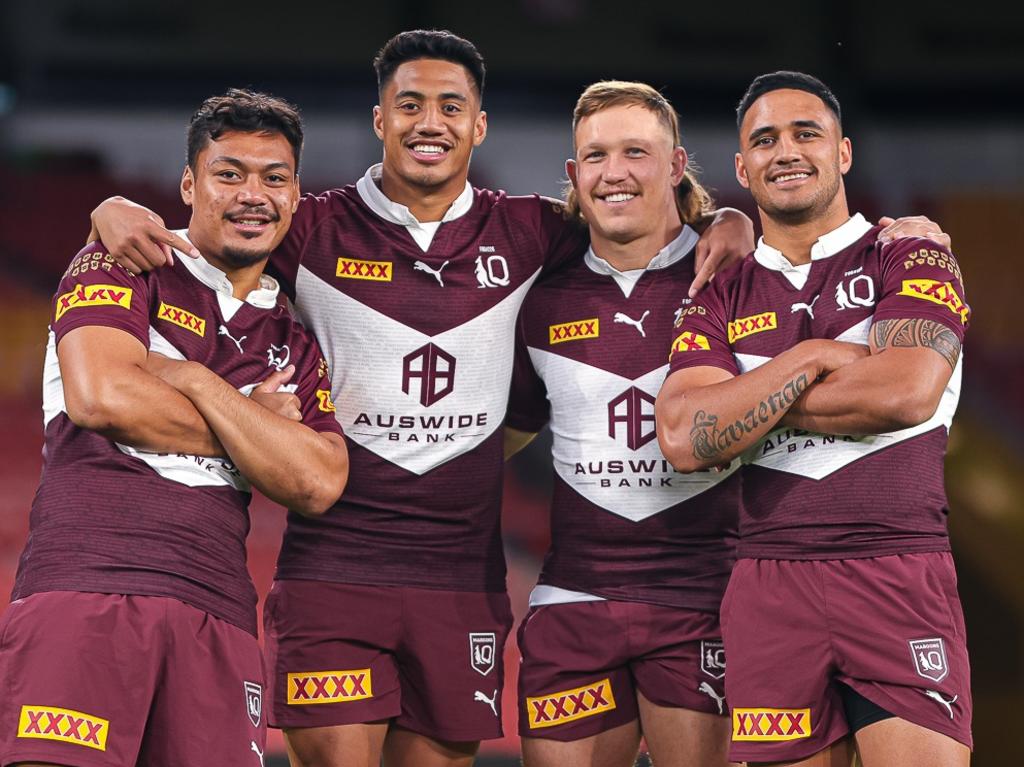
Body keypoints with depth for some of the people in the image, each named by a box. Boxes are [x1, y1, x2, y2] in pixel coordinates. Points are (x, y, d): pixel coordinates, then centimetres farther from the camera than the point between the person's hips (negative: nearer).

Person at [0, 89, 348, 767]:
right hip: (84, 588, -5)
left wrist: (190, 379, 1)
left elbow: (316, 484, 6)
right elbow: (101, 396, -9)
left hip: (217, 620, 5)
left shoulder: (297, 346, 22)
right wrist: (251, 426, 4)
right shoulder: (119, 267, 9)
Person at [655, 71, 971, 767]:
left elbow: (907, 392, -13)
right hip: (770, 586, 3)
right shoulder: (721, 297, 13)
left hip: (901, 576, -3)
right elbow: (685, 440, -2)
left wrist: (741, 404, -3)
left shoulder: (911, 258, 6)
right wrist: (810, 358, -7)